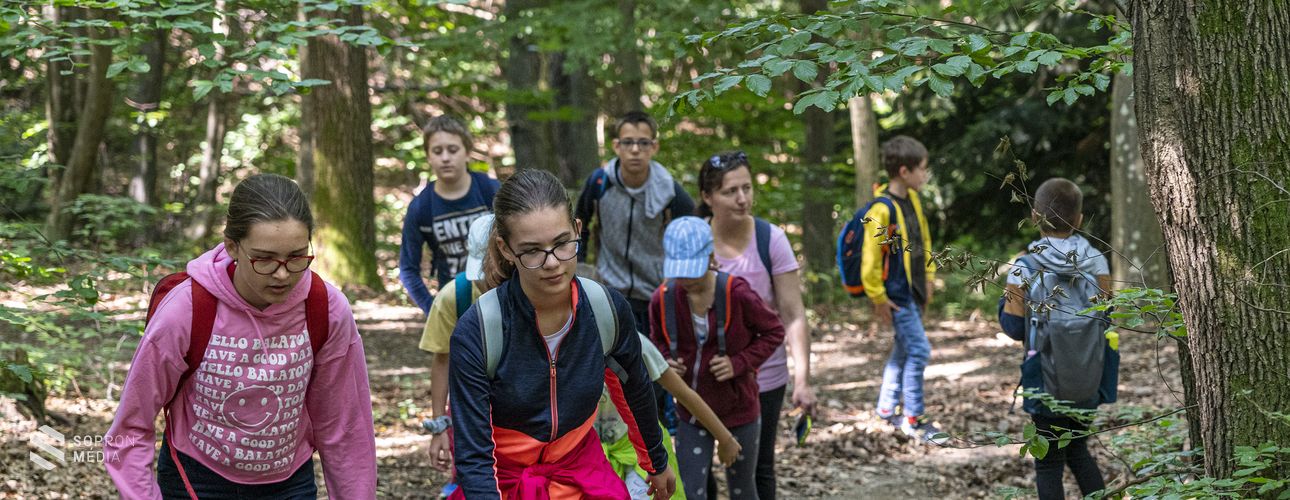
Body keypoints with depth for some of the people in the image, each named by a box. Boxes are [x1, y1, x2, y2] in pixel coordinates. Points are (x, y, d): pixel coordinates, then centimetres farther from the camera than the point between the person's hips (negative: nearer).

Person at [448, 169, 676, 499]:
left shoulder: (610, 311, -15)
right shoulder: (475, 332, -26)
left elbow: (635, 392, 5)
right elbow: (473, 456, -25)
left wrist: (657, 462, 20)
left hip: (582, 473, 3)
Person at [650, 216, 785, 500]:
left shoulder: (737, 294, -22)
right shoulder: (663, 299, -13)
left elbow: (774, 332, -7)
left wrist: (739, 363, -20)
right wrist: (666, 362, -14)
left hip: (739, 410, -2)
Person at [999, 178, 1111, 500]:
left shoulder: (1023, 270, -14)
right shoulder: (1096, 262, -6)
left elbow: (1014, 328, -12)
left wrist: (1005, 299, 7)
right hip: (1088, 376, 3)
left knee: (1049, 461, 8)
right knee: (1078, 448, 24)